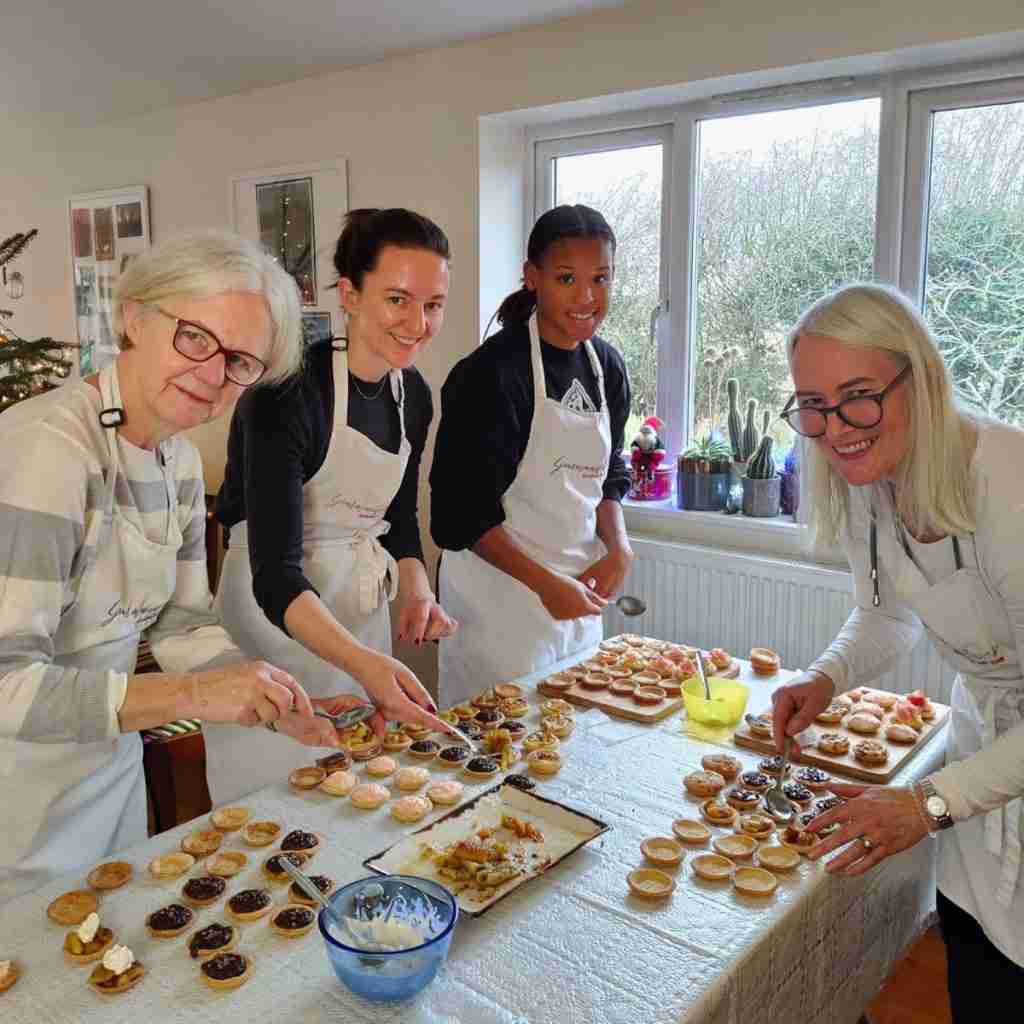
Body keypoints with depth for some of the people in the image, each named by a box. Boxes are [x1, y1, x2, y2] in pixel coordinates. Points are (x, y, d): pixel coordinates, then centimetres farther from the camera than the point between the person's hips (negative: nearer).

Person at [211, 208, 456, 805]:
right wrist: (362, 662, -42)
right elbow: (274, 574, -28)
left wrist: (416, 593, -6)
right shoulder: (288, 392, -22)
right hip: (273, 616, -6)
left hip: (361, 618, 7)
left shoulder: (415, 396, 0)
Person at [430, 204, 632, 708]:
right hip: (501, 591, -7)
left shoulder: (606, 365, 4)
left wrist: (618, 547, -4)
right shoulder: (491, 373, -18)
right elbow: (461, 513, -16)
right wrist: (545, 583, -19)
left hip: (579, 588, 7)